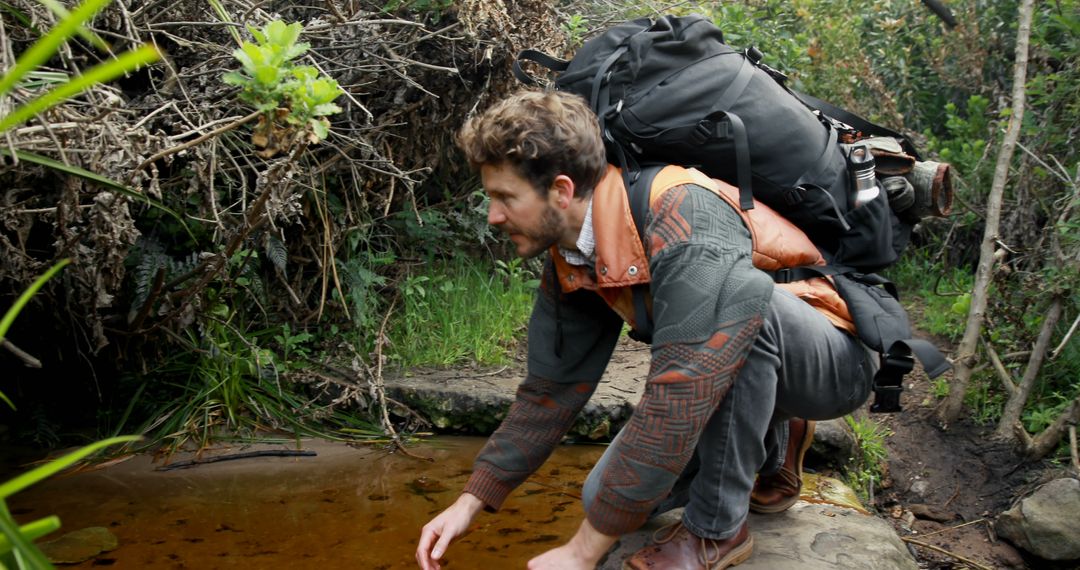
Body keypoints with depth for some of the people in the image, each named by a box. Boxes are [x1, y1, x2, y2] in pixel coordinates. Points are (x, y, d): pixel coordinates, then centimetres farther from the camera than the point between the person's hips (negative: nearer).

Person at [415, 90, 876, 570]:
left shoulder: (687, 218, -35)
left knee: (744, 313, -38)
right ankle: (773, 449, 19)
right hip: (724, 368, 7)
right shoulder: (568, 260, -8)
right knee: (607, 497, -1)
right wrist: (470, 502, -4)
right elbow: (552, 387, 0)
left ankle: (715, 527, -17)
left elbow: (678, 398, -39)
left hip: (835, 360, -7)